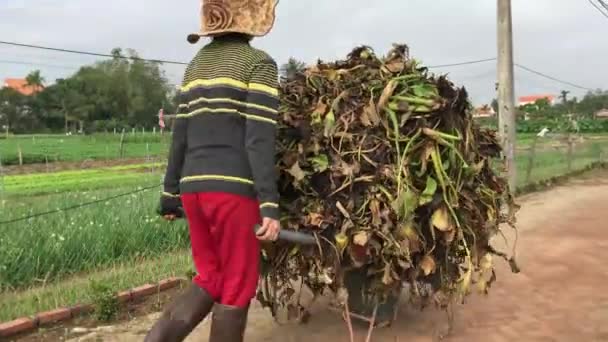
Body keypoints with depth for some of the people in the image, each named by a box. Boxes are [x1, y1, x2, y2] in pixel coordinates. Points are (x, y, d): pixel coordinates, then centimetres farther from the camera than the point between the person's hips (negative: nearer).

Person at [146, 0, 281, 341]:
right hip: (233, 188, -7)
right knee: (237, 287, 8)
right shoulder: (259, 63, -4)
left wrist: (170, 194, 18)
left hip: (194, 187, 7)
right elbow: (260, 139, -14)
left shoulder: (197, 64, 17)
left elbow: (181, 137, 15)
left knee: (210, 281, 17)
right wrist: (269, 205, -16)